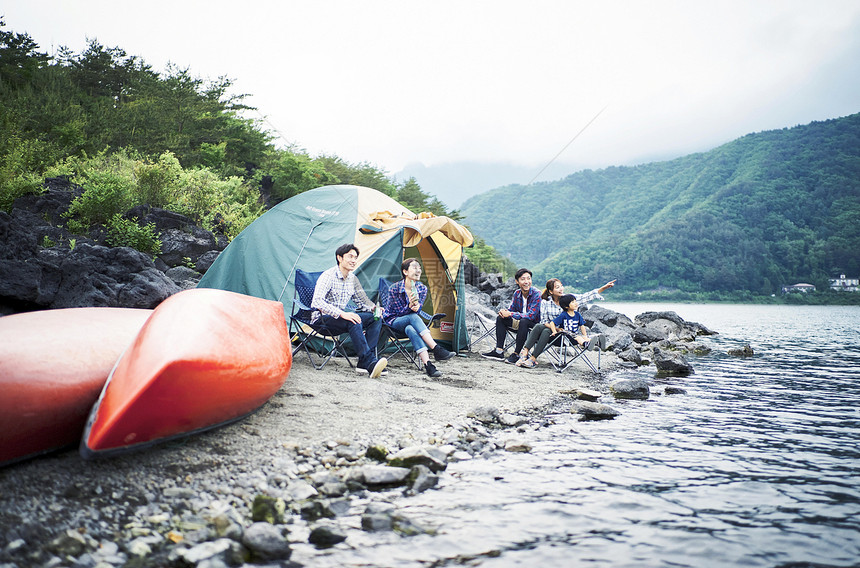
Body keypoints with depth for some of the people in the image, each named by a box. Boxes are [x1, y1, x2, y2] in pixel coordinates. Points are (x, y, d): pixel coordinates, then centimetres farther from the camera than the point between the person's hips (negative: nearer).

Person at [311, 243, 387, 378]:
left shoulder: (352, 279, 9)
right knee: (354, 321, -35)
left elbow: (362, 302, 18)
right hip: (322, 319, -8)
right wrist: (342, 314, -37)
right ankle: (369, 362, -42)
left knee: (375, 318, -12)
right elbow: (317, 302, -28)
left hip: (339, 317, 8)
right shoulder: (328, 276, -15)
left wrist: (373, 308, -7)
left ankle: (364, 362, -22)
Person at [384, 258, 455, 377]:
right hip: (393, 322, -3)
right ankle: (437, 349, -47)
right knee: (413, 317, -37)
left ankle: (427, 365, -52)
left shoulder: (422, 289, -3)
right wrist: (410, 306, -35)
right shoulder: (394, 288, -15)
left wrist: (416, 307, -30)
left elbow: (417, 311, -4)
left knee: (411, 329, -38)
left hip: (409, 323, 3)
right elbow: (399, 312, -13)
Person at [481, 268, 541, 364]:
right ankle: (499, 351, -11)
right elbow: (511, 310, 9)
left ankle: (516, 354, -29)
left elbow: (531, 315, -27)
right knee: (501, 318, -3)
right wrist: (504, 312, -17)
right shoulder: (517, 293, 2)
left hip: (535, 324, -7)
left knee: (524, 322, -36)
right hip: (520, 322, 7)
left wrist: (510, 314, -27)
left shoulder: (536, 294, -19)